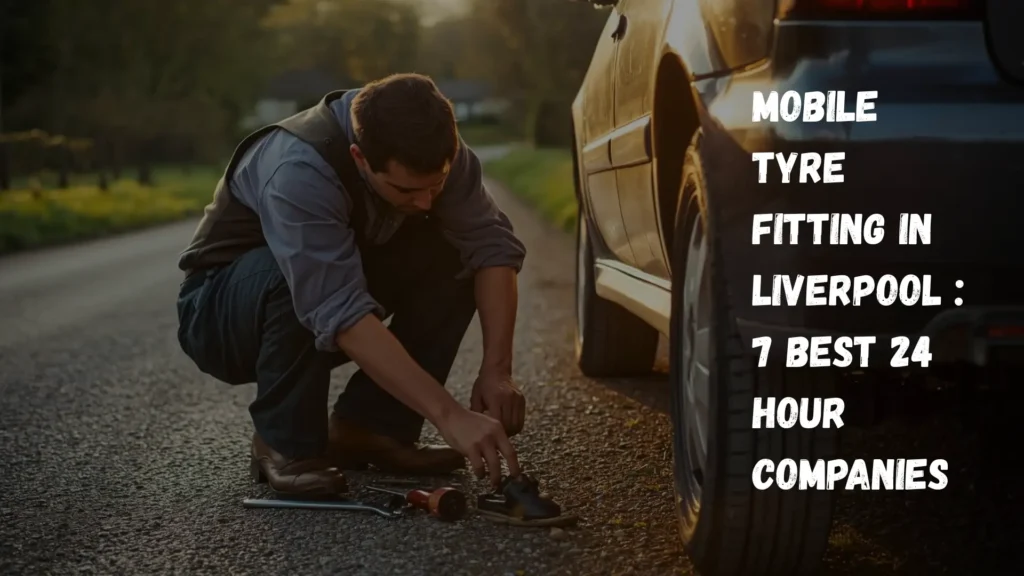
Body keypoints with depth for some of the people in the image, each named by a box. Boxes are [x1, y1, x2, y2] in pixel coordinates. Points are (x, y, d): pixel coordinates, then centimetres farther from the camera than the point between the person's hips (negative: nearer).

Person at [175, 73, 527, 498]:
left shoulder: (431, 152, -19)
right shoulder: (299, 170, -38)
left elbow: (490, 244, -19)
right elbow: (342, 314, -45)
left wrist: (497, 369, -31)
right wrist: (449, 415, -48)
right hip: (221, 310, -6)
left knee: (453, 255, -16)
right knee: (287, 277, -39)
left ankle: (369, 428, -7)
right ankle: (285, 445, -16)